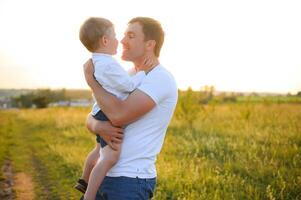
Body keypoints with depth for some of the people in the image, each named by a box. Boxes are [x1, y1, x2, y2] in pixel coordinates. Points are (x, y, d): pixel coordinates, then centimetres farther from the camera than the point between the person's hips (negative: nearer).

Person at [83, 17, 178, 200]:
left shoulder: (161, 79, -13)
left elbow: (119, 115, -24)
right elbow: (91, 118, 12)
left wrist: (91, 79, -10)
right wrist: (98, 126, -14)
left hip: (132, 180, -8)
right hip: (105, 176, 8)